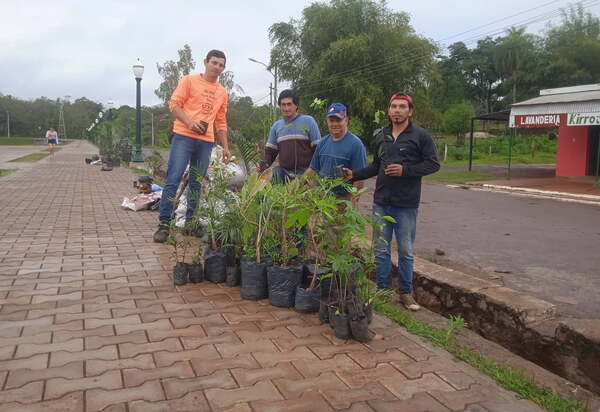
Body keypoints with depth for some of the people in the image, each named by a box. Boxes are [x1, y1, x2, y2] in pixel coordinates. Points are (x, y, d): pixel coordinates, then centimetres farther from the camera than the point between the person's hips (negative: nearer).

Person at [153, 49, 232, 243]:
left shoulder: (222, 92, 19)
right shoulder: (189, 80, 4)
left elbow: (221, 122, 21)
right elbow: (174, 104, -3)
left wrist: (225, 146, 15)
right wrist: (189, 122, -19)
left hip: (206, 141, 5)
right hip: (184, 136, -5)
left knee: (197, 183, 7)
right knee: (173, 179, -10)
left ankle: (190, 222, 14)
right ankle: (164, 223, -8)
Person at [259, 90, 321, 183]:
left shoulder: (308, 121, 0)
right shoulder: (276, 126, 13)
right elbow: (270, 151, 15)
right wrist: (262, 169, -2)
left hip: (305, 172, -3)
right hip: (284, 173, 4)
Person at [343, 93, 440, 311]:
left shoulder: (421, 135, -4)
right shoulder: (382, 137, 12)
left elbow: (433, 164, -7)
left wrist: (405, 170, -18)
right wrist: (354, 175, 6)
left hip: (406, 204, -4)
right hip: (381, 202, 4)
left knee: (405, 251, 7)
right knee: (381, 250, 9)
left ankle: (406, 293, 21)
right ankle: (383, 289, 21)